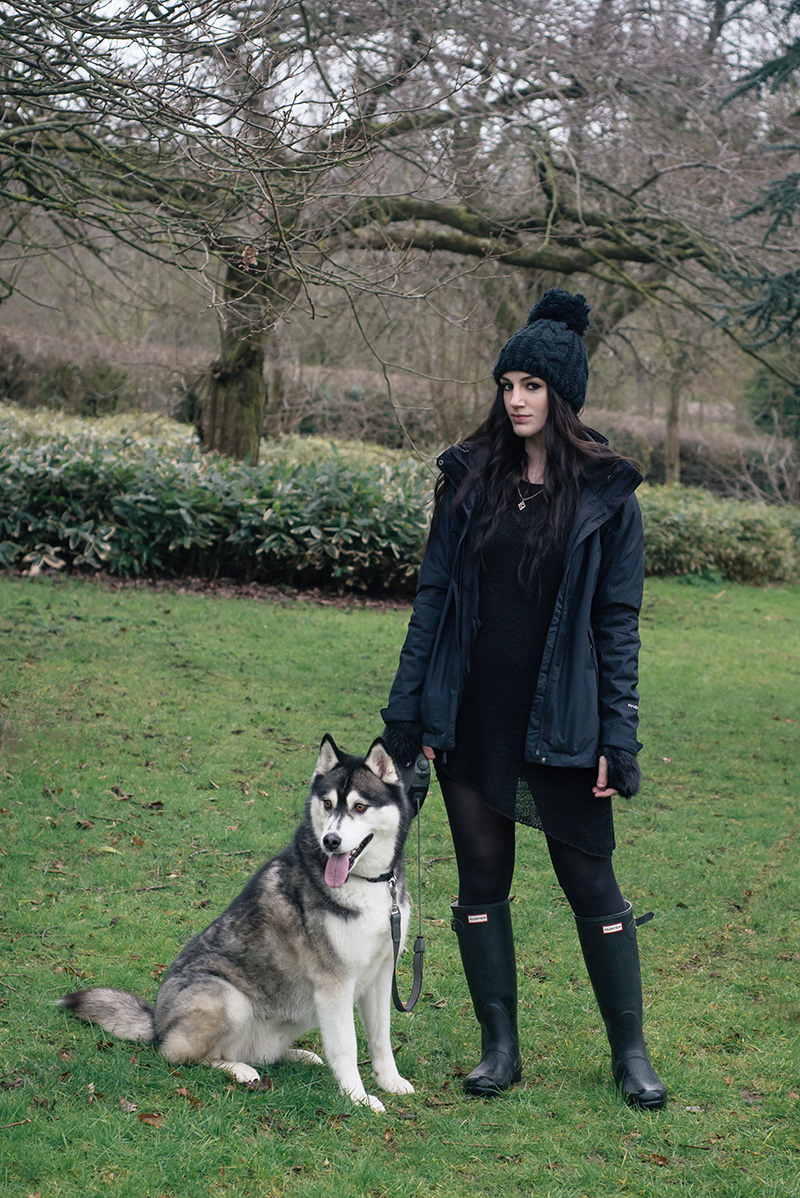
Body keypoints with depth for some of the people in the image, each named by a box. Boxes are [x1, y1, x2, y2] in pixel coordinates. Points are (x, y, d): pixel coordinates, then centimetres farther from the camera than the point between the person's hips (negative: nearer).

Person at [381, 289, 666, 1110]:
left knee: (591, 882, 4)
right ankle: (500, 1047, 21)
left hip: (561, 722, -2)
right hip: (472, 717, 3)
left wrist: (616, 739, -7)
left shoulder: (605, 493, -3)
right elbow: (433, 594, 6)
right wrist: (409, 710, 2)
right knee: (481, 880, 8)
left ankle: (630, 1051, 18)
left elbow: (618, 622, -2)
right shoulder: (468, 476, 3)